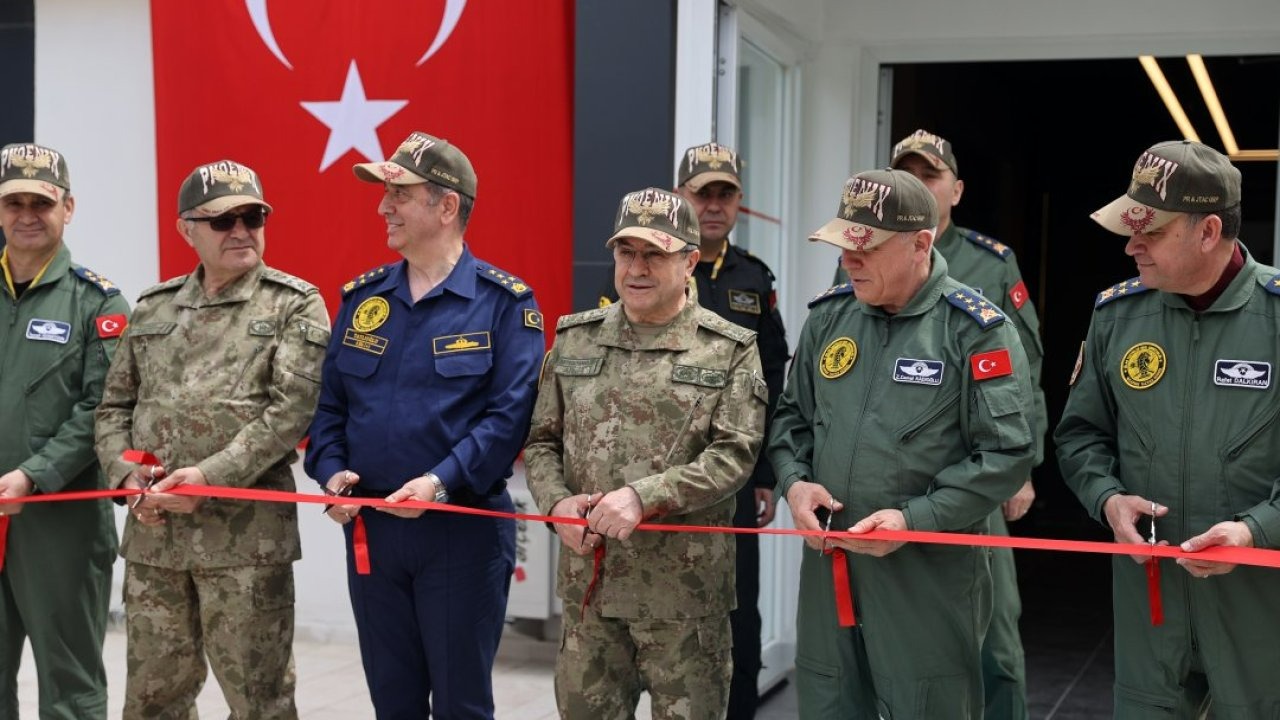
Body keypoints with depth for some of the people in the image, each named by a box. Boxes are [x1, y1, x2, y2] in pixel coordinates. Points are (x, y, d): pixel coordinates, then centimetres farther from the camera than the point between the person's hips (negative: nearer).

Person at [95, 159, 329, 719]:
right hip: (151, 532, 5)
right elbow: (114, 407, 15)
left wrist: (212, 477, -18)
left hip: (246, 533, -5)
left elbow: (292, 408, -12)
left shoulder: (294, 305, -1)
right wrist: (127, 475, -3)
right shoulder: (152, 309, 14)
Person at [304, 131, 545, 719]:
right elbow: (330, 402, 12)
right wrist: (331, 471, -5)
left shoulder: (504, 302, -6)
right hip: (369, 527, 5)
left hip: (464, 531, -5)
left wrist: (442, 481, -23)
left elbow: (510, 412, -14)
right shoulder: (361, 299, 10)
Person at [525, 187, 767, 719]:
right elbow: (541, 440, 12)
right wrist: (556, 501, -8)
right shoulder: (574, 339, 9)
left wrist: (645, 496, -21)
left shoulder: (730, 350, -2)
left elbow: (734, 454, -11)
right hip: (588, 582, 3)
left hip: (684, 591, -3)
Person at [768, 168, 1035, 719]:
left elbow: (1007, 454, -13)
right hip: (827, 567, 5)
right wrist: (794, 482, -1)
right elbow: (792, 415, 19)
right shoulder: (828, 316, 8)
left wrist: (916, 519, -19)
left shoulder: (977, 331, -9)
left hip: (929, 576, -5)